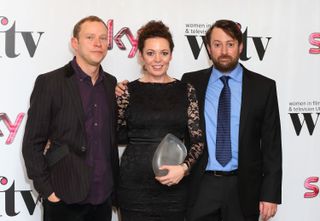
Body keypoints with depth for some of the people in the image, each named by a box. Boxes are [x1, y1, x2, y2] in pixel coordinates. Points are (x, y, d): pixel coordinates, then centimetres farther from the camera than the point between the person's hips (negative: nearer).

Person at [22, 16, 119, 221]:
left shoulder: (112, 83, 7)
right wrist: (46, 190, -10)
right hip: (65, 198, -4)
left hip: (104, 197, 4)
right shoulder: (49, 82, -7)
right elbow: (33, 143, -6)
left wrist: (115, 184, 8)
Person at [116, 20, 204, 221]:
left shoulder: (186, 91, 3)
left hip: (175, 184, 1)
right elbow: (119, 136, 9)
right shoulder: (128, 91, 1)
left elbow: (198, 139, 1)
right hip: (134, 185, -1)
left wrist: (184, 167, -14)